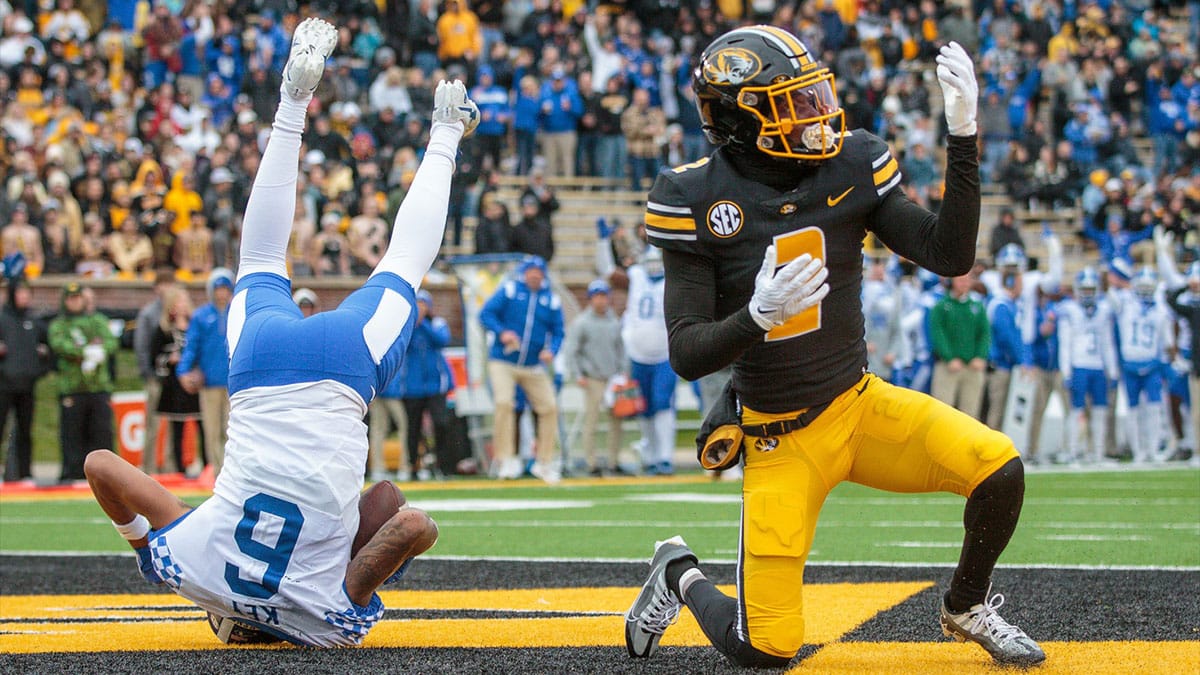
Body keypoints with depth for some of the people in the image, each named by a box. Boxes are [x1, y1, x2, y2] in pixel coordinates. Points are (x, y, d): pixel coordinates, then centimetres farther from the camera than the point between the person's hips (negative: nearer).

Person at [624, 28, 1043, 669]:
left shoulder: (851, 169, -4)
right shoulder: (698, 201, -14)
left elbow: (950, 255, -8)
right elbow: (687, 356, -15)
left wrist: (962, 139, -16)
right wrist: (758, 315, -34)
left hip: (860, 403, 4)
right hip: (779, 440, -4)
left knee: (998, 469, -20)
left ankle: (966, 608, 11)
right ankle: (680, 575, 26)